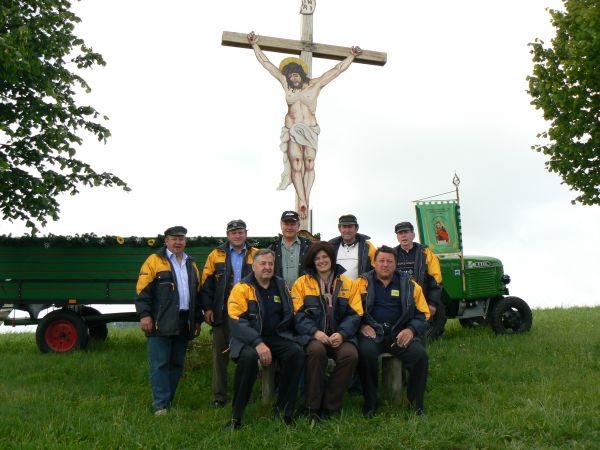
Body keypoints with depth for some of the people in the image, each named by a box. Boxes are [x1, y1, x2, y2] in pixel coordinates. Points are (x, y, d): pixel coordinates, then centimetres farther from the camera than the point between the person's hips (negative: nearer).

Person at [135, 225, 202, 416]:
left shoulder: (191, 265, 17)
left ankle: (168, 399, 19)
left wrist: (197, 320, 16)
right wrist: (144, 314, -15)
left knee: (177, 364, 10)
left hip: (183, 323, 6)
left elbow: (197, 294, 20)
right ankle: (160, 405, -3)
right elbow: (143, 290, -7)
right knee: (160, 364, -5)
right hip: (161, 322, -6)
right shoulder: (154, 261, 0)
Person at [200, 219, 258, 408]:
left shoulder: (256, 255, 5)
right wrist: (207, 308, -5)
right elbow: (206, 283, 2)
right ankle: (219, 396, 12)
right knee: (220, 355, 4)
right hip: (222, 313, 0)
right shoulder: (216, 255, 4)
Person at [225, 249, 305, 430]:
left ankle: (284, 411, -11)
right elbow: (236, 321, -15)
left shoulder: (281, 286, 10)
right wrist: (257, 343, -27)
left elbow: (290, 315, 18)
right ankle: (236, 416, -22)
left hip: (277, 337, 4)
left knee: (296, 352, -24)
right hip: (248, 338, -4)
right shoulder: (242, 288, -6)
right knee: (249, 356, -36)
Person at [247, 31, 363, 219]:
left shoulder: (315, 84, 2)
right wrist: (254, 45, 10)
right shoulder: (285, 83, 6)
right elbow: (266, 63, 9)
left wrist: (352, 56, -2)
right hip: (292, 130, 0)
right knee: (296, 165, -13)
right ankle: (302, 201, -19)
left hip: (311, 130, 0)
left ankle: (305, 199, -8)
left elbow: (337, 69, 3)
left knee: (309, 164, -9)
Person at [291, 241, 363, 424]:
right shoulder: (302, 283, 8)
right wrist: (315, 332, -16)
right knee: (316, 350, -35)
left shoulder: (348, 284, 12)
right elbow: (298, 313, 0)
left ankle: (328, 406, -12)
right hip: (313, 335, -2)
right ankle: (313, 407, -20)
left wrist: (341, 334, -12)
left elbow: (355, 314, 5)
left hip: (340, 336, 2)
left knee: (350, 354, -29)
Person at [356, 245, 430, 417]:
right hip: (372, 332, -1)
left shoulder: (409, 285, 13)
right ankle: (370, 403, -16)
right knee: (366, 352, -34)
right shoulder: (363, 283, 10)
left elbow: (423, 314, 11)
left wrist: (411, 329, -7)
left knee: (420, 354, -26)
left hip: (400, 333, 1)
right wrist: (362, 325, -12)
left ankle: (416, 403, -5)